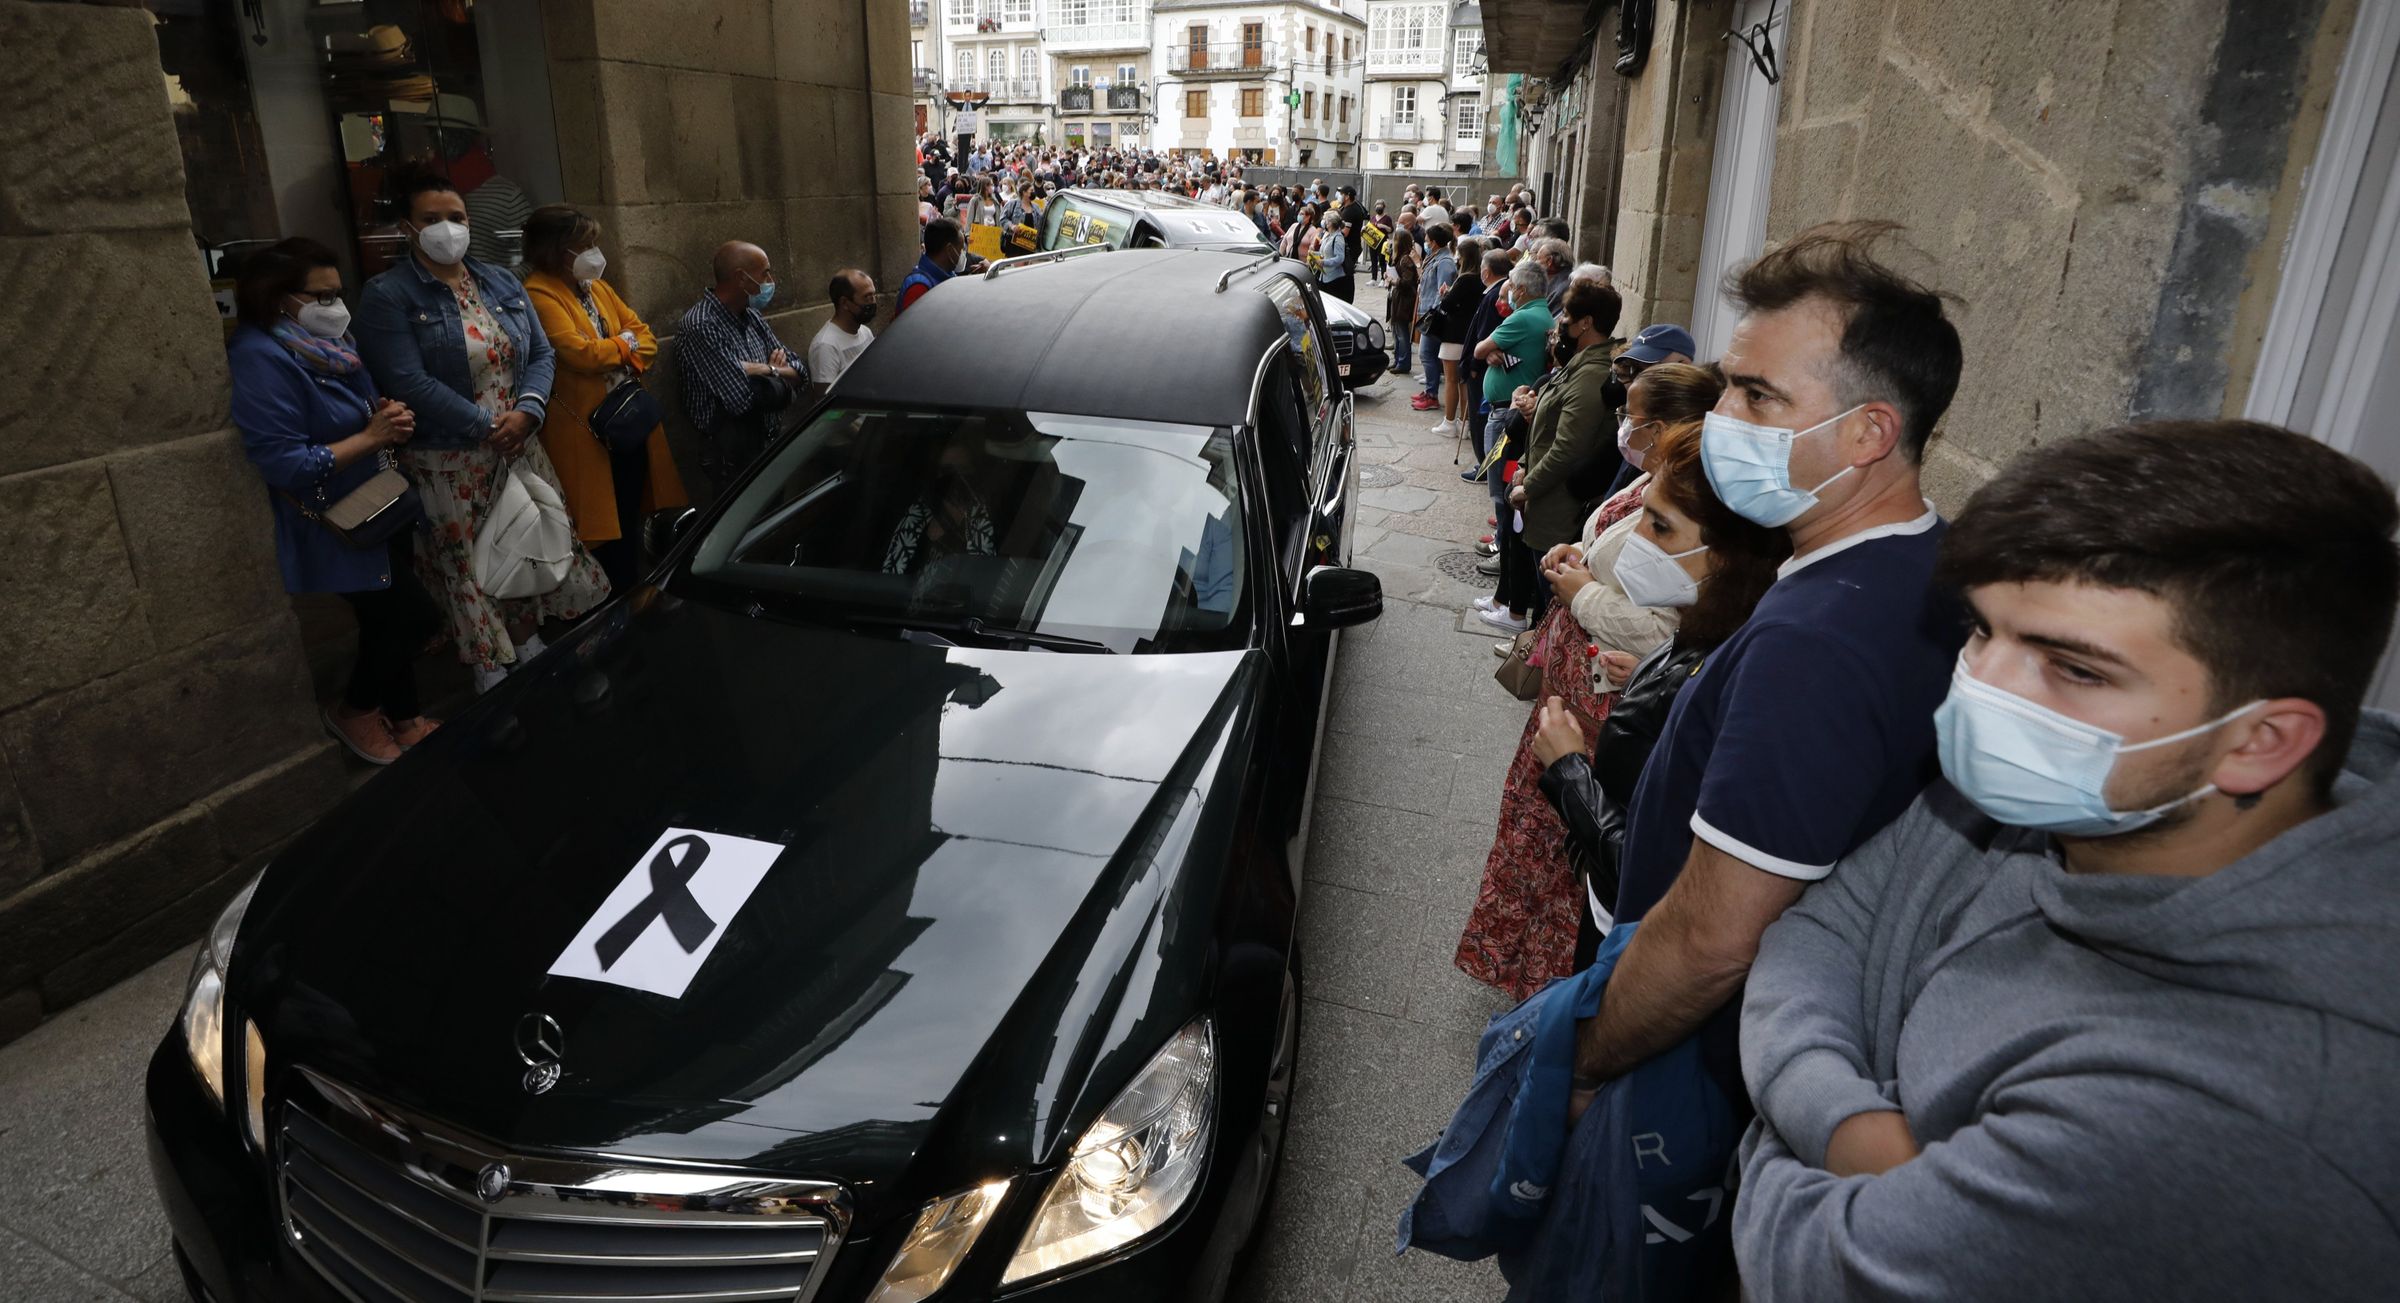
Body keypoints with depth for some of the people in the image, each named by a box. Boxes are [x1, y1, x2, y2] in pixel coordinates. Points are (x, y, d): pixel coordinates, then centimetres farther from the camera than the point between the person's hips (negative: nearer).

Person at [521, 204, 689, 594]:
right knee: (605, 530, 1)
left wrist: (633, 360, -10)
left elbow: (644, 334, 12)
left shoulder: (597, 287, 14)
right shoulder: (538, 295, -12)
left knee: (631, 519, 16)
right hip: (586, 429, -8)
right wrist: (624, 344, -5)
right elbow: (581, 353, -23)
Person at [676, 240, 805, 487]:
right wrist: (774, 373, -6)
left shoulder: (753, 317, 8)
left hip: (770, 446, 7)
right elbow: (743, 399, -25)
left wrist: (764, 370, -15)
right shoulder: (700, 326, -18)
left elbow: (799, 375, 5)